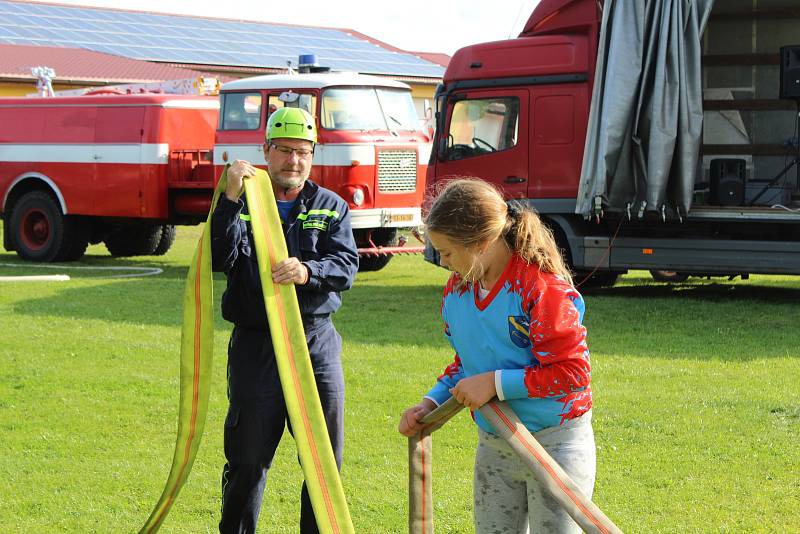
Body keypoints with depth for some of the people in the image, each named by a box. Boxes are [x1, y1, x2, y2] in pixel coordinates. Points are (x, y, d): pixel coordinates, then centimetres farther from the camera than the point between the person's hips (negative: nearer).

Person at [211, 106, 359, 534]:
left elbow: (347, 264, -6)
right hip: (255, 345, -2)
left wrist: (308, 272, -27)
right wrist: (232, 198, -21)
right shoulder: (241, 205, 4)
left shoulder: (331, 207, 8)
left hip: (316, 342, 2)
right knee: (248, 459, 5)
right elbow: (220, 259, -12)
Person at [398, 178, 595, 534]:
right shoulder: (456, 290, 2)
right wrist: (430, 404, 1)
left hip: (555, 444, -7)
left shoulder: (542, 287, -22)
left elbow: (572, 373, -25)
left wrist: (495, 383, -24)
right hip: (493, 447, 7)